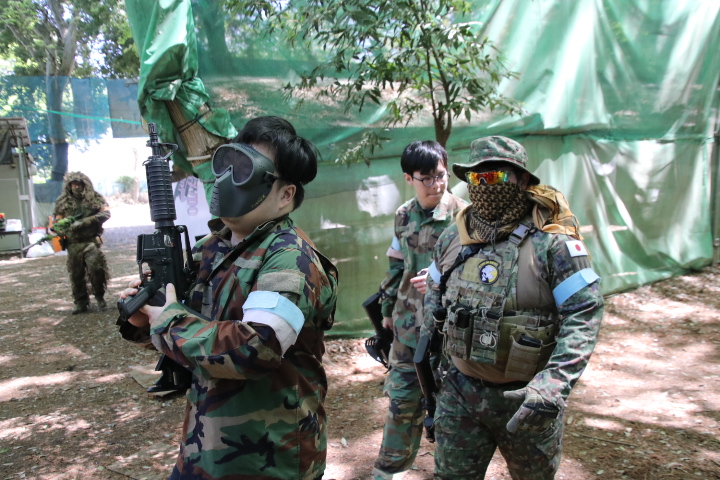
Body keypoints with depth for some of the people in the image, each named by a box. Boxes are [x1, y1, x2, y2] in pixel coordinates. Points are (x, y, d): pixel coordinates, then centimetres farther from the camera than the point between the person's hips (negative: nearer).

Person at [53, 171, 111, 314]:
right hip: (73, 243, 3)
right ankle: (80, 303, 17)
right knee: (76, 274, 5)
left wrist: (84, 222, -16)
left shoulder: (95, 198, 3)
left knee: (95, 268, -16)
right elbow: (58, 221, 15)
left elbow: (106, 213, -7)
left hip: (91, 240, -2)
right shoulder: (63, 201, 10)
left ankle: (100, 297, 5)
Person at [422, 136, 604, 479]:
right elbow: (435, 298, 13)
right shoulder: (452, 239, 0)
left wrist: (554, 385, -29)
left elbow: (585, 313, -19)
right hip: (460, 394, 4)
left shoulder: (551, 242, -16)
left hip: (526, 399, -3)